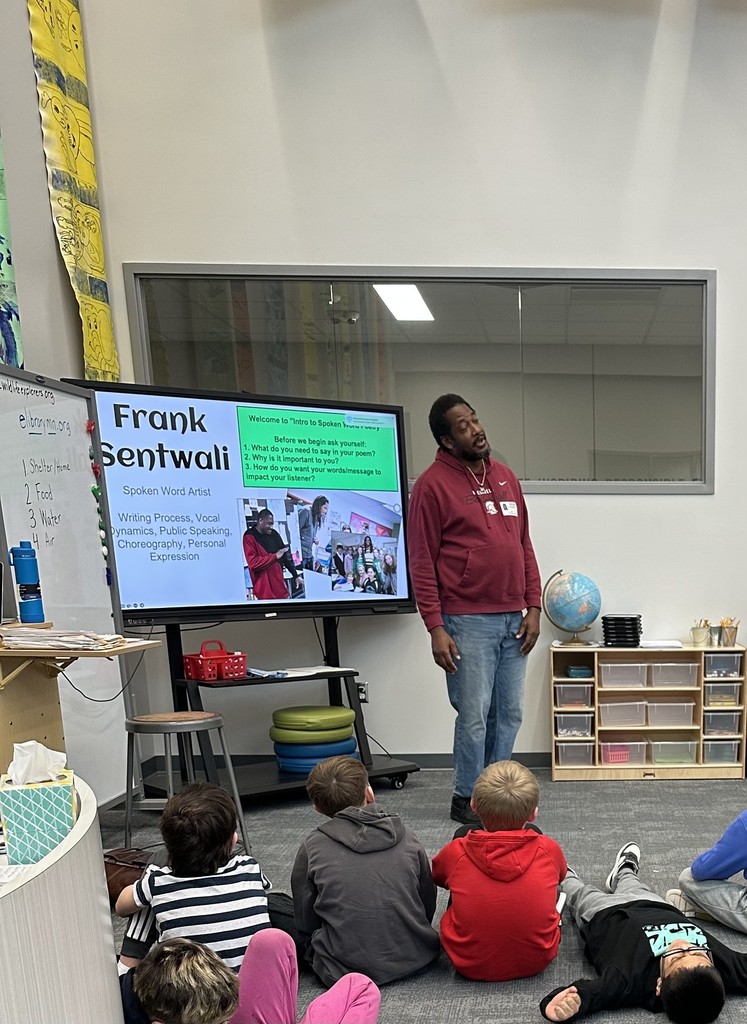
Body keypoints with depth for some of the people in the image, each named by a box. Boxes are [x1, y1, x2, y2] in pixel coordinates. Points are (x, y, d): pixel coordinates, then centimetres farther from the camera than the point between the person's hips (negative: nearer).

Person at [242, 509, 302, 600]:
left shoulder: (274, 534, 10)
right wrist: (275, 556, -15)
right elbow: (253, 563, -20)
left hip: (280, 585, 7)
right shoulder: (249, 537, -10)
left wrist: (295, 575, 13)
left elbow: (286, 556, 16)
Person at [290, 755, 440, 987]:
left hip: (345, 970, -2)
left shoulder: (313, 847, -10)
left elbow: (305, 921, -1)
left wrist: (317, 958, 17)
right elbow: (428, 905, 7)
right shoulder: (405, 837, -3)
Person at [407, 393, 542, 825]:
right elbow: (422, 562, -9)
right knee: (474, 715, 1)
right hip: (468, 622, -6)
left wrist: (533, 606, 8)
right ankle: (468, 798, 18)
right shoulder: (433, 484, -6)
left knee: (509, 714, 11)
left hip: (514, 619, 6)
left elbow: (525, 546, 15)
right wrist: (436, 628, -12)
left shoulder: (505, 477, 13)